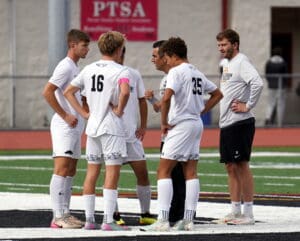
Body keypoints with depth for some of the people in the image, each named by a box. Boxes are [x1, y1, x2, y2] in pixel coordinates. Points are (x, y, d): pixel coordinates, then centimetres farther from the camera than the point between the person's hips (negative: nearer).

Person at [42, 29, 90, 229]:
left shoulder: (75, 68, 17)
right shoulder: (65, 66, -12)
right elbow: (47, 92, -20)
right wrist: (65, 116, -18)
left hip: (74, 127, 10)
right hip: (64, 127, -10)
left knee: (71, 171, 10)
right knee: (62, 169, -12)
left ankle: (65, 214, 12)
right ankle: (58, 216, -14)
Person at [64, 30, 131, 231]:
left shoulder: (89, 69, 10)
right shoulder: (121, 71, -10)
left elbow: (68, 92, 13)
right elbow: (125, 92, -30)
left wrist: (84, 113, 12)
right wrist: (119, 110, -13)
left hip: (92, 125, 6)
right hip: (112, 126, -6)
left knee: (92, 171, 12)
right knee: (112, 172, -5)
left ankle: (89, 219, 15)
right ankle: (108, 220, -11)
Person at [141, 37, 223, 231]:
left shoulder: (176, 72, -11)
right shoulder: (197, 73, 14)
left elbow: (166, 98, -25)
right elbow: (217, 93, 25)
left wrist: (164, 123, -14)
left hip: (180, 125, -8)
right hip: (197, 124, 8)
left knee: (164, 171, -5)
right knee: (191, 172, 8)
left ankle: (163, 219, -12)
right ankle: (188, 219, 6)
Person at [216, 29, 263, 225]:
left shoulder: (241, 62, -12)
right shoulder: (228, 64, 18)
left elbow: (257, 83, -26)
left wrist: (248, 106, -20)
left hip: (240, 123, -10)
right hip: (226, 124, 10)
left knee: (241, 165, -7)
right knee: (231, 166, 11)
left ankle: (248, 214, -5)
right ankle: (235, 212, 16)